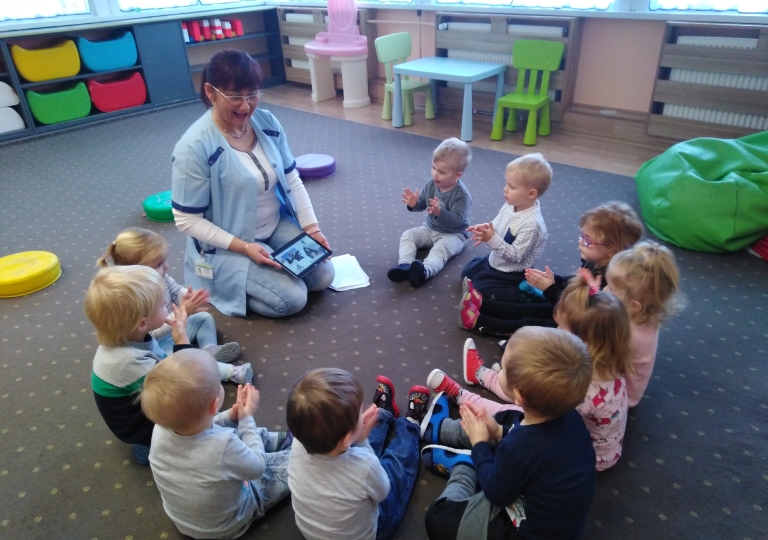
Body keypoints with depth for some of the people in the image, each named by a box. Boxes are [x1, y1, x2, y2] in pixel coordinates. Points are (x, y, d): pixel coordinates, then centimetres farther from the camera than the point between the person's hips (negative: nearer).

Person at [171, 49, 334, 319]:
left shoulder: (267, 122, -5)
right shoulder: (194, 147, -23)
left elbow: (292, 180, 3)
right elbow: (186, 220, -18)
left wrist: (311, 227, -8)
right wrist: (244, 247, -24)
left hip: (278, 226, 6)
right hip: (228, 244, -6)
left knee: (323, 277, -3)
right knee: (292, 299, -17)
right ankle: (224, 280, 8)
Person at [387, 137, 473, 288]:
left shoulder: (461, 194, -22)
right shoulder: (432, 184, -4)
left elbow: (458, 220, -27)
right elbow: (422, 203, 8)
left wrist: (440, 212, -41)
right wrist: (414, 204, -16)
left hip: (453, 234, -7)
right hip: (430, 229, 7)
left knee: (441, 247, -36)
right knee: (408, 235, -12)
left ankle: (425, 271, -62)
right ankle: (405, 265, -36)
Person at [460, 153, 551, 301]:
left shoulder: (531, 224, -33)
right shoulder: (510, 205, -9)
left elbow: (516, 256, -30)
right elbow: (496, 225, 5)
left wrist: (492, 239, -36)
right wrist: (486, 230, -18)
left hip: (512, 275, -9)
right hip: (494, 261, 9)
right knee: (467, 271, 19)